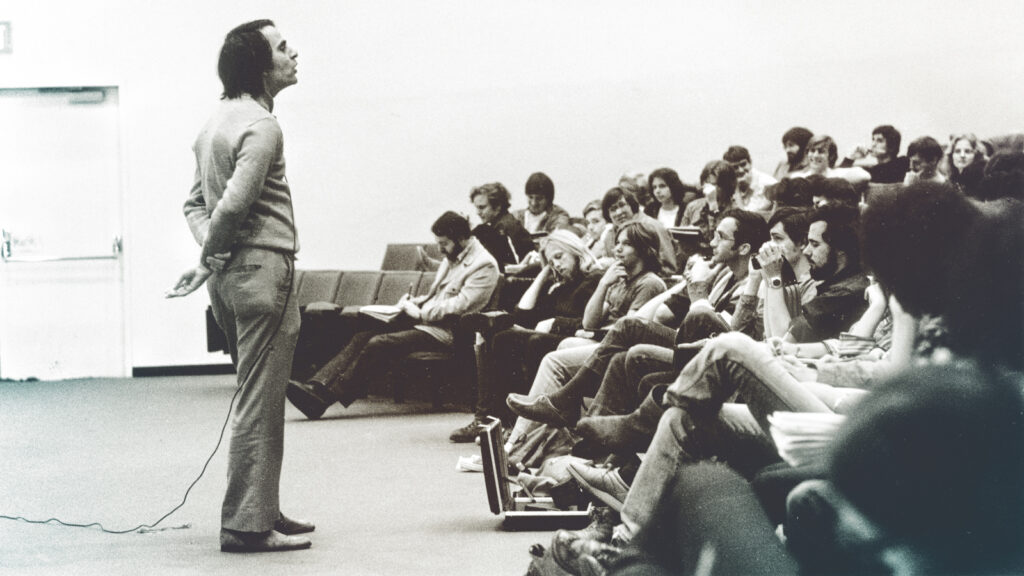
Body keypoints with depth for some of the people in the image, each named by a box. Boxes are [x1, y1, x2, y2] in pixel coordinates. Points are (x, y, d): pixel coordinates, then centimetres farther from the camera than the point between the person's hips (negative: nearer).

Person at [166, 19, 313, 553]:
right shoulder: (261, 126, -14)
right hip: (263, 269, -10)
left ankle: (261, 510, 26)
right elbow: (233, 204, -23)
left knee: (259, 399, 18)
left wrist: (209, 252, 2)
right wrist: (209, 263, -9)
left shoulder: (217, 122, 16)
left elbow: (197, 202, 17)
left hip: (231, 277, 10)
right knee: (260, 404, -5)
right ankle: (247, 524, -2)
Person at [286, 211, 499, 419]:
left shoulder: (484, 265, -9)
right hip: (423, 320, 9)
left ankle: (325, 398, -25)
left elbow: (460, 306, -17)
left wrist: (420, 312, -14)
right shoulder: (452, 257, 21)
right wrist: (416, 302, 8)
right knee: (362, 337, -12)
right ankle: (318, 386, -24)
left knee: (379, 344, -26)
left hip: (444, 332, -9)